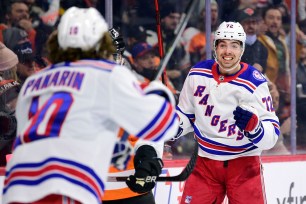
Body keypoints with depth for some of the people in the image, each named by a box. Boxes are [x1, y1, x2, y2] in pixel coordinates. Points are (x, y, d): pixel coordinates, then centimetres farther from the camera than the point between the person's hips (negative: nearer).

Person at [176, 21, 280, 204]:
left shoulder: (255, 84, -14)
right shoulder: (197, 74, -2)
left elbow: (272, 135, -16)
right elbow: (186, 113, 14)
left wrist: (253, 125, -36)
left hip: (244, 163, -3)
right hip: (206, 162, 3)